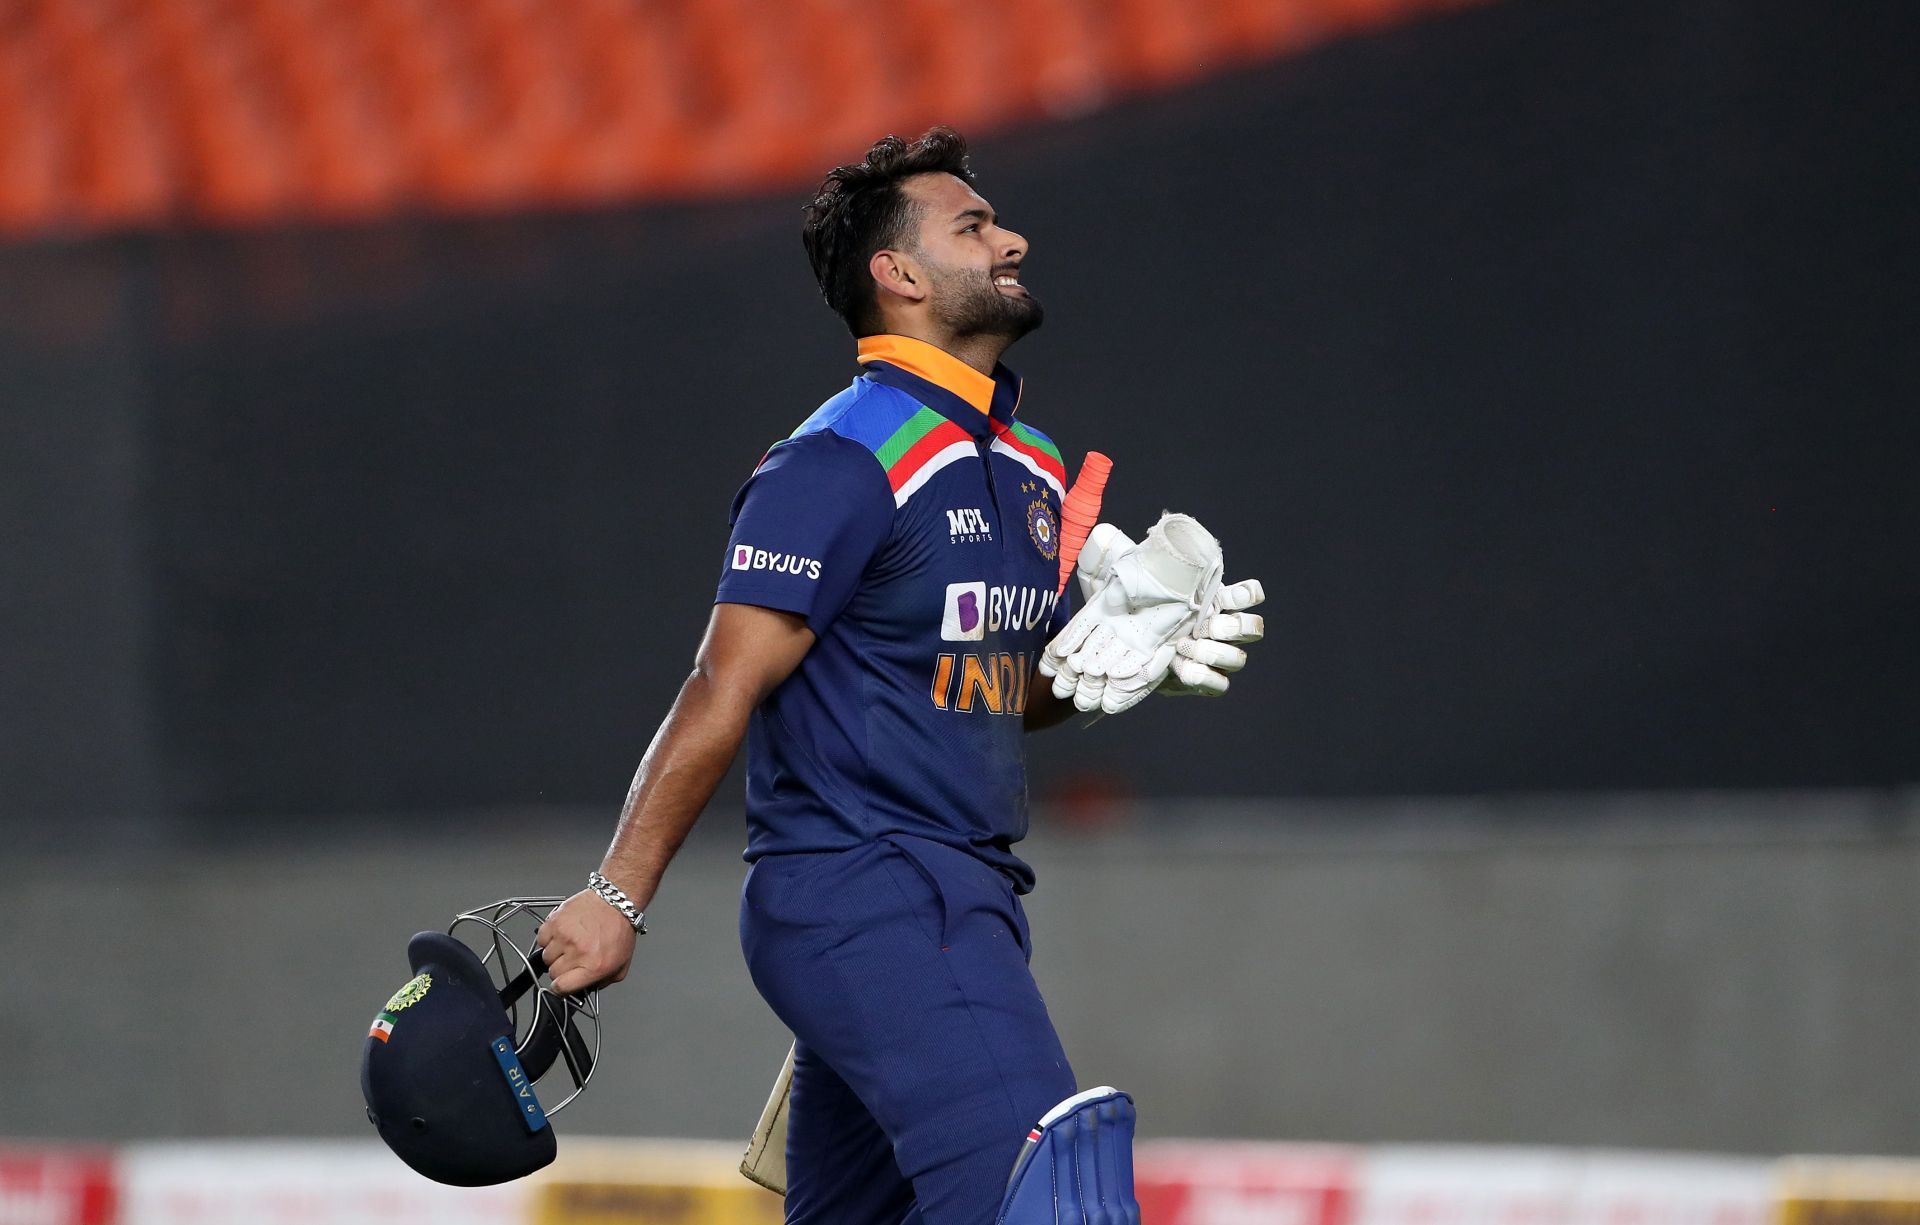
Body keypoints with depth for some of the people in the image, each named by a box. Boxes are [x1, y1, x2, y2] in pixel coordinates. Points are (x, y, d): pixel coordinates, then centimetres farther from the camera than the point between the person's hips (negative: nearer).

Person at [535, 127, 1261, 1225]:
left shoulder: (1035, 472, 18)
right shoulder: (844, 463, -10)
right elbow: (725, 695, -13)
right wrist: (617, 897, -16)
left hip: (963, 906, 9)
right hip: (862, 896, -9)